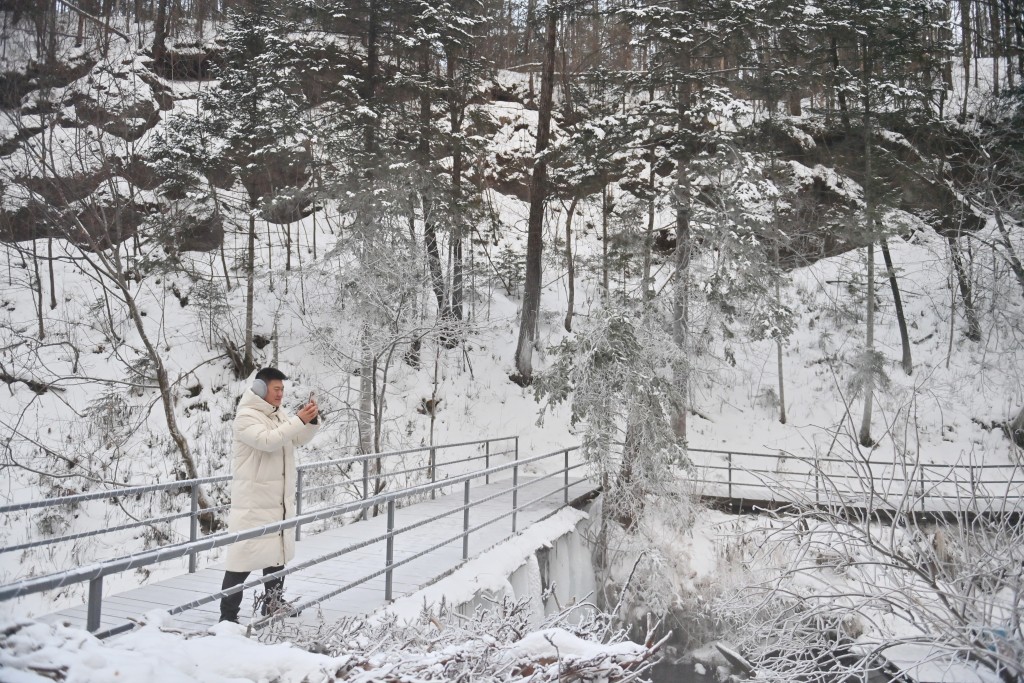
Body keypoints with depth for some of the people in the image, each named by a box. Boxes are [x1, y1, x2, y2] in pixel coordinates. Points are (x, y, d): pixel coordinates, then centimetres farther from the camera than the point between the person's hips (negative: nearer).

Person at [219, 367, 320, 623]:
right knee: (244, 557, -6)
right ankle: (228, 616, 0)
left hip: (279, 500, 8)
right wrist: (299, 420, -30)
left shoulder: (279, 414, 10)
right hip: (252, 504, -8)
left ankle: (273, 604, 32)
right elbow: (267, 440, -30)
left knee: (277, 553, 18)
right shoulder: (245, 417, -15)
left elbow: (300, 439, 10)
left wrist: (312, 420, -8)